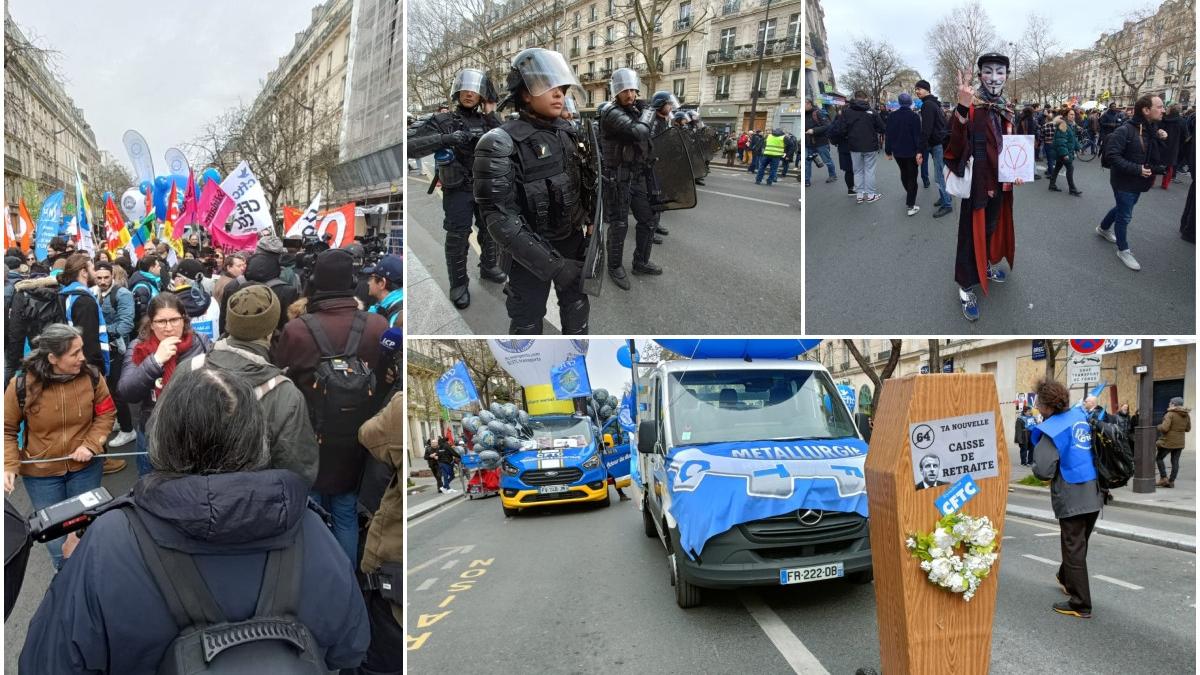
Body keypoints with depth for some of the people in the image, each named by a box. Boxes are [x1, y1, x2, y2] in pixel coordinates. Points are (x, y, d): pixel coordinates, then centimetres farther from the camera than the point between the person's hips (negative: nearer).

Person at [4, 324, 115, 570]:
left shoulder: (91, 376, -14)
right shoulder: (22, 385, -18)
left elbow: (106, 413, 0)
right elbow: (7, 430, -5)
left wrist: (91, 444, -14)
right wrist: (9, 465, -17)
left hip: (86, 467, 1)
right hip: (40, 472, -1)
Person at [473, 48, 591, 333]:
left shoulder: (566, 133, 0)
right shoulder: (501, 144, -21)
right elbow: (499, 218, -25)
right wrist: (551, 265, -29)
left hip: (572, 242, 6)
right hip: (530, 250, -6)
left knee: (576, 307, 20)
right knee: (528, 320, 7)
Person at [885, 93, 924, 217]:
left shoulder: (892, 116, -2)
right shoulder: (914, 116, -13)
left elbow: (888, 135, 1)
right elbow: (918, 135, -18)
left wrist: (888, 151, 8)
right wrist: (919, 152, -17)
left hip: (897, 151, 4)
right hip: (911, 152, -4)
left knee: (903, 172, 26)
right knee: (912, 177, 1)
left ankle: (908, 193, 49)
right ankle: (911, 206, -6)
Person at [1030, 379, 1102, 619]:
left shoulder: (1052, 429, -17)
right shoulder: (1081, 414, 5)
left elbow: (1043, 470, -22)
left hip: (1071, 498, -8)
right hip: (1094, 495, 8)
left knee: (1074, 548, 2)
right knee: (1079, 543, 25)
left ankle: (1080, 605, 8)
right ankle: (1066, 578, 47)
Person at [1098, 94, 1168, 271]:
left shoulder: (1153, 130, 2)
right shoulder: (1126, 131, -23)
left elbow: (1159, 158, 9)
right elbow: (1112, 156, -27)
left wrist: (1161, 141, -10)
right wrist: (1136, 169, -29)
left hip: (1139, 182, 8)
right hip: (1125, 182, -8)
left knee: (1122, 208, 26)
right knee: (1124, 216, 3)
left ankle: (1103, 228, 50)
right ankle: (1123, 250, 18)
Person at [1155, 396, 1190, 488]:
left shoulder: (1170, 414, -18)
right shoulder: (1186, 415, 5)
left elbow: (1164, 428, -23)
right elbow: (1188, 429, 15)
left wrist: (1159, 426, -3)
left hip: (1168, 442, -6)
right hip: (1180, 443, 7)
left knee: (1159, 458, 9)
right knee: (1175, 462, 9)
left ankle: (1164, 478, 2)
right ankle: (1171, 481, 11)